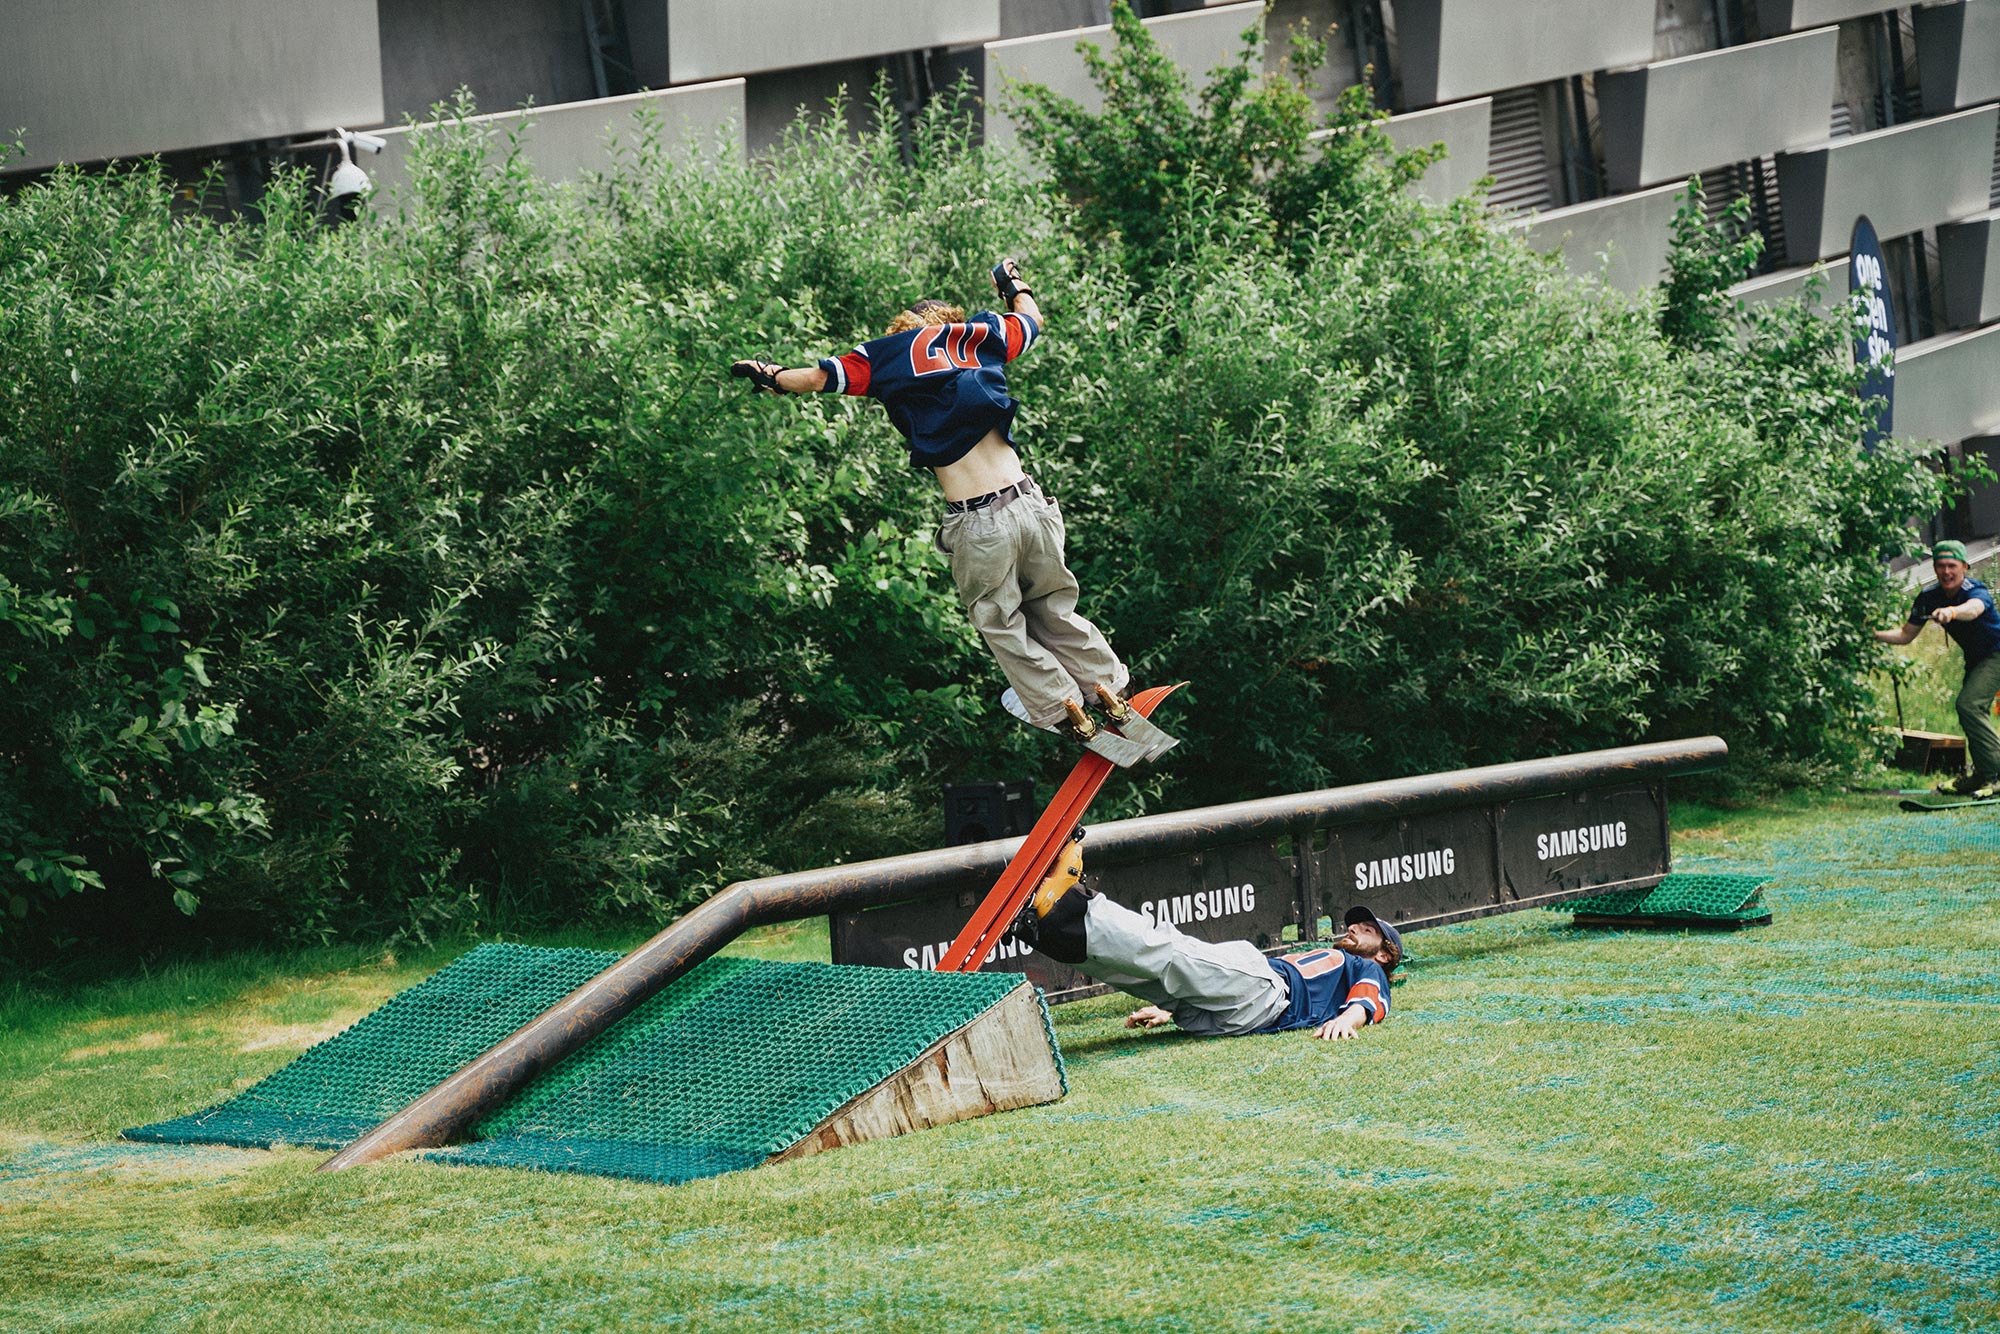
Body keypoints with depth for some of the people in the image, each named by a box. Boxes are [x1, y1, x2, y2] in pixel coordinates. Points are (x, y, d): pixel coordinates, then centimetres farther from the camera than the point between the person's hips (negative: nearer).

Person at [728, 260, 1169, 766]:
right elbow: (1032, 319, 35)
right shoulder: (978, 335, 14)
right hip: (1030, 505, 3)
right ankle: (1113, 700, 22)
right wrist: (1012, 283, 56)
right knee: (1054, 611, 22)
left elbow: (818, 377, 15)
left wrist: (773, 376, 36)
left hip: (977, 526, -3)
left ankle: (1072, 717, 17)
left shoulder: (885, 356, 7)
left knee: (1000, 625, 17)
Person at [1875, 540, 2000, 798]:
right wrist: (1874, 635, -18)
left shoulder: (1977, 591, -29)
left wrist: (1951, 611, -76)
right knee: (1971, 709, 17)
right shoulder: (1929, 597, -9)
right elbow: (1906, 634, -2)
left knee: (1968, 704, -24)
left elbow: (1973, 609, -55)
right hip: (1975, 658, 8)